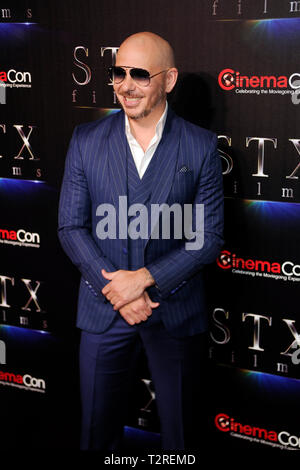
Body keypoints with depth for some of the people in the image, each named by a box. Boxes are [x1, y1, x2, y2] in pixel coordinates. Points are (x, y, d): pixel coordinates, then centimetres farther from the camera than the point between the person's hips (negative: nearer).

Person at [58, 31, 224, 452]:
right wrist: (114, 287, -13)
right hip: (103, 310, 1)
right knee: (98, 431, 15)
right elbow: (71, 228, -1)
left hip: (176, 312, -1)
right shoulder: (86, 141, -1)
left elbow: (210, 237, -7)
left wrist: (144, 278, -17)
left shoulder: (201, 147, -6)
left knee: (181, 432, 15)